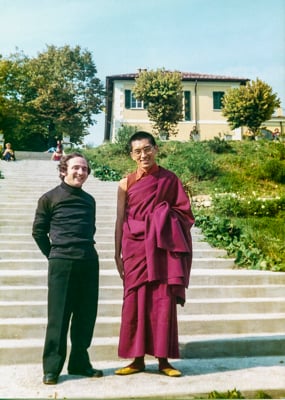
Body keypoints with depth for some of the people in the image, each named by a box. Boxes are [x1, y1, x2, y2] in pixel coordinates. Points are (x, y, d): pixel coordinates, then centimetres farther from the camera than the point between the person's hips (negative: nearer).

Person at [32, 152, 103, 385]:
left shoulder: (89, 200, 14)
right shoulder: (49, 198, 2)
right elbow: (39, 231, 6)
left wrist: (85, 250, 14)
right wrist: (54, 254, 7)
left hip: (89, 262, 4)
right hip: (62, 263, -4)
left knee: (86, 315, 8)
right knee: (58, 316, 0)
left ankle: (80, 363, 22)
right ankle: (51, 368, 11)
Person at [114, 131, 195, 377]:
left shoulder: (170, 179, 3)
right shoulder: (126, 184, 3)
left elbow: (183, 214, 5)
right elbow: (120, 220, 4)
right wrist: (118, 254, 2)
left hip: (162, 248, 0)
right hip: (136, 248, 1)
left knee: (163, 301, 2)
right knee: (136, 301, 4)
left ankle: (163, 359, 15)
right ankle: (138, 359, 17)